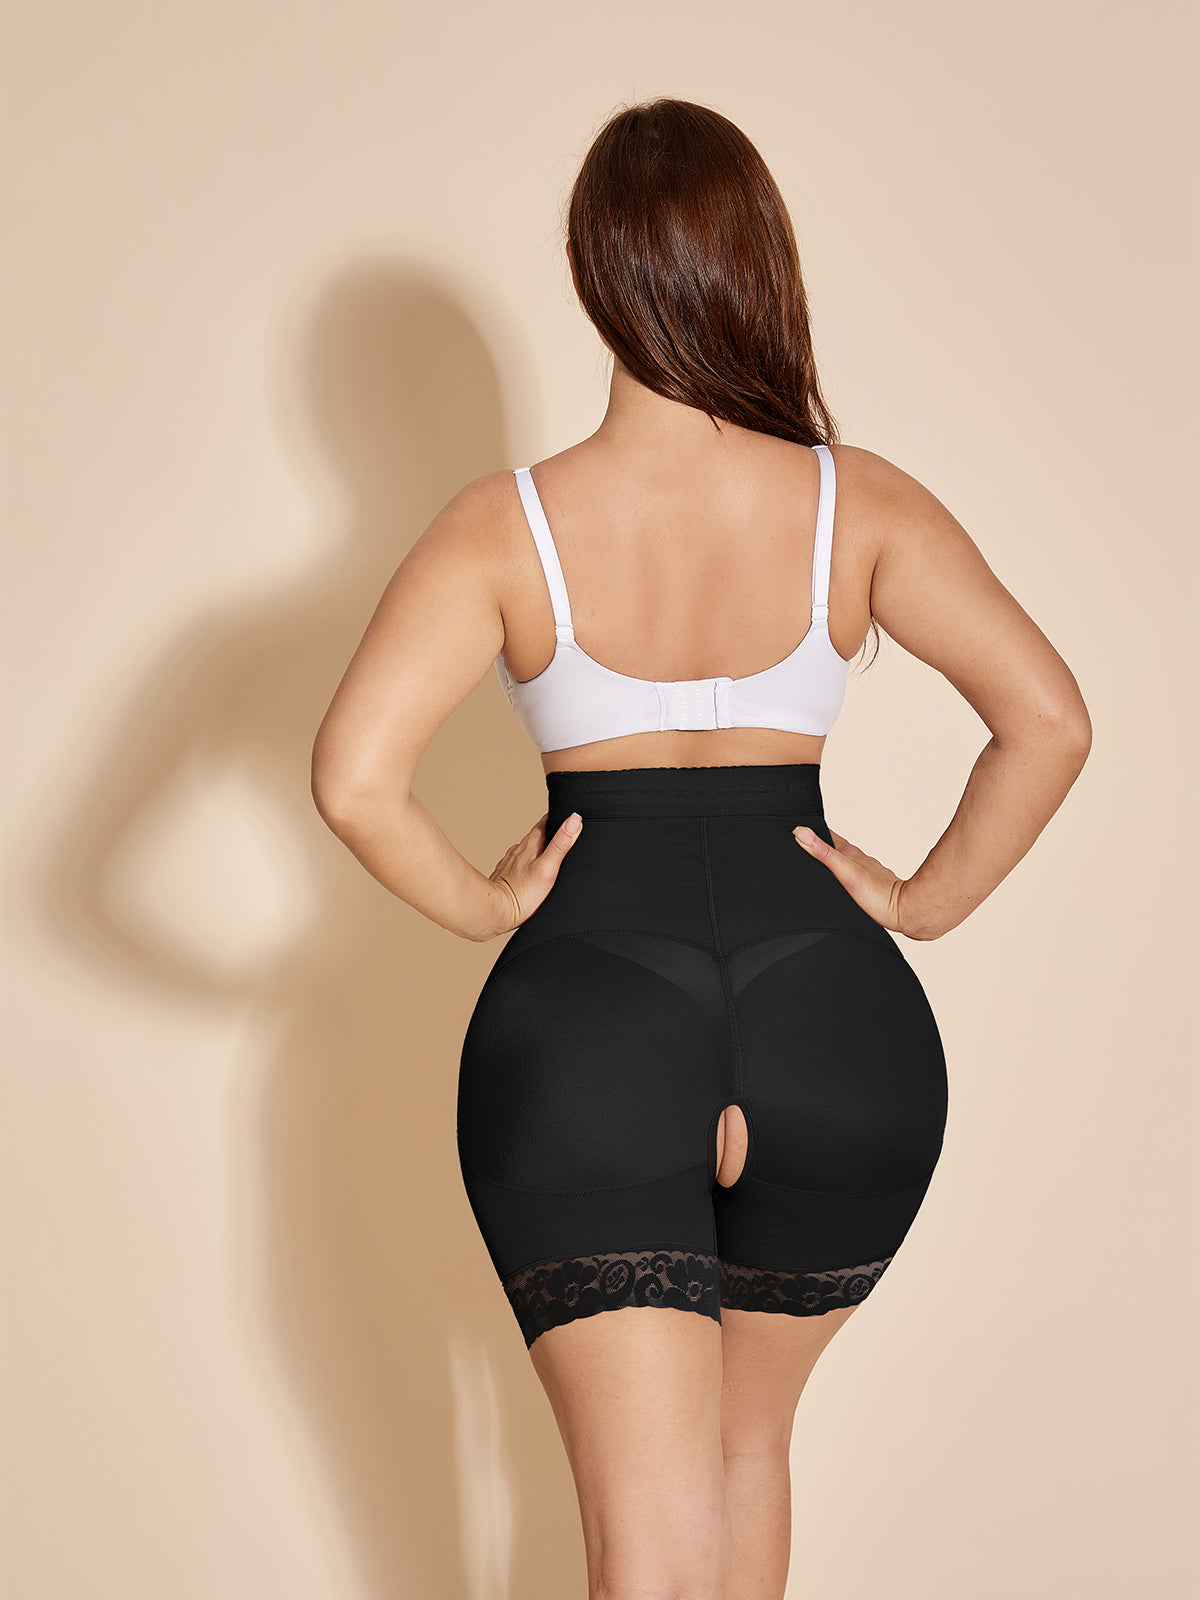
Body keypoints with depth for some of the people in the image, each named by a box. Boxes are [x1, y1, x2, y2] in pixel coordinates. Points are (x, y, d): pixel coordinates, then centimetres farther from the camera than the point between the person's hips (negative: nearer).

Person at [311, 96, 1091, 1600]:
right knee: (747, 1436, 28)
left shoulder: (508, 522, -7)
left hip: (585, 1023, -2)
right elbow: (1049, 719, -9)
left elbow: (352, 778, -18)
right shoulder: (859, 503, -3)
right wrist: (929, 898, 2)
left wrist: (482, 907, -1)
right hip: (836, 1023, 3)